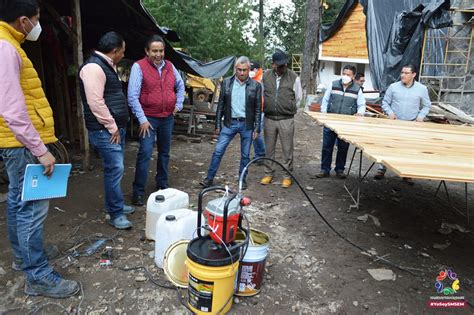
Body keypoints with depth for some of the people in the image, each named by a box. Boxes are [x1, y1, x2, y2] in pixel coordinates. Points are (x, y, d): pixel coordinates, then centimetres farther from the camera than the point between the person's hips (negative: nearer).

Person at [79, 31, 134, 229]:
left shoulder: (107, 66, 17)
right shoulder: (94, 67, -16)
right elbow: (95, 103, -23)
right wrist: (112, 127, -17)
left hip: (116, 127, 10)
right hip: (105, 131, -10)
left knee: (115, 168, 16)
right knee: (115, 169, -8)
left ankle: (113, 204, 28)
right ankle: (116, 213, 1)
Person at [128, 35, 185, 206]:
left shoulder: (169, 66, 5)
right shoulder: (139, 66, -12)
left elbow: (180, 86, 20)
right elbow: (133, 96, -15)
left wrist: (178, 104, 10)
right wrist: (142, 119, -17)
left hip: (168, 117, 6)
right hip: (149, 118, -5)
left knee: (164, 152, 15)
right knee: (145, 153, -10)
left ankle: (162, 184, 30)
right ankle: (138, 191, 1)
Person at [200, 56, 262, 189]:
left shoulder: (256, 86, -2)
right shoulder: (226, 82, 1)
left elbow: (258, 109, 0)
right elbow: (220, 105, 5)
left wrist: (257, 128, -4)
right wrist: (218, 125, 3)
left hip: (247, 125, -1)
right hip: (229, 123, 1)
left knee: (245, 155, 9)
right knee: (218, 151, 0)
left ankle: (242, 179, 25)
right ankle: (209, 178, 12)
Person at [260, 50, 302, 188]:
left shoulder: (294, 77, -5)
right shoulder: (266, 76, 1)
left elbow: (298, 98, 5)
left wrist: (290, 111, 9)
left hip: (286, 120, -2)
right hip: (269, 118, 3)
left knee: (287, 150, 4)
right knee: (269, 149, 11)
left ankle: (287, 176, 17)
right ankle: (268, 174, 25)